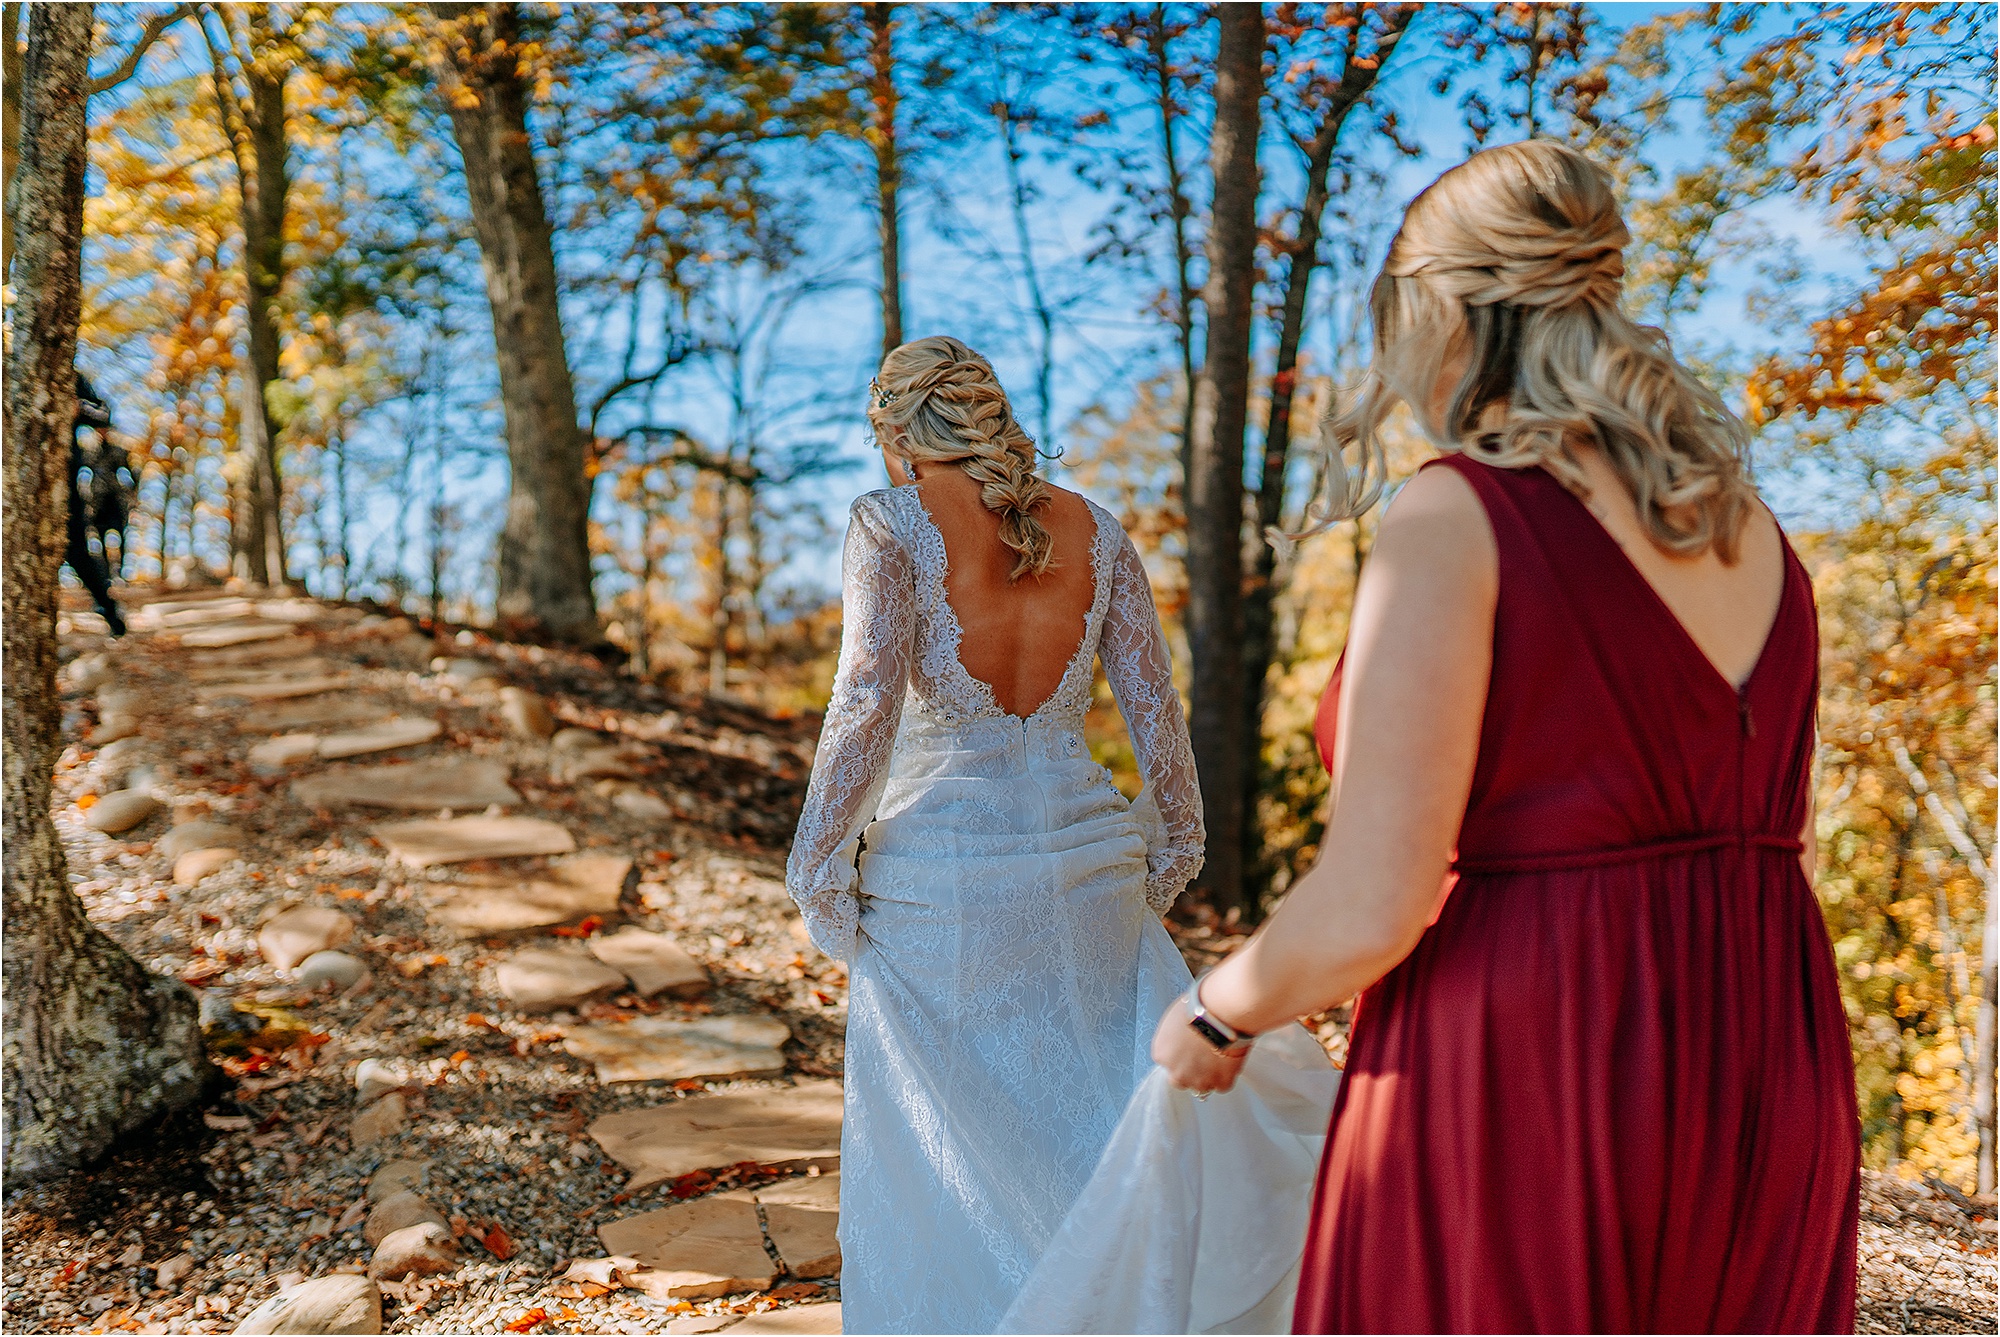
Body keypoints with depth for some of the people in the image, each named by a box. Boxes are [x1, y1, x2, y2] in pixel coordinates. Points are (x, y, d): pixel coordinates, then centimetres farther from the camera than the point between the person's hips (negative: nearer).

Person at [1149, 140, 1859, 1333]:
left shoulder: (1459, 517, -15)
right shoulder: (1751, 528, 8)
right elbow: (1784, 844, 12)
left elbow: (1367, 910, -19)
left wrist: (1216, 1013, -1)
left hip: (1520, 1088, -7)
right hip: (1774, 1073, 8)